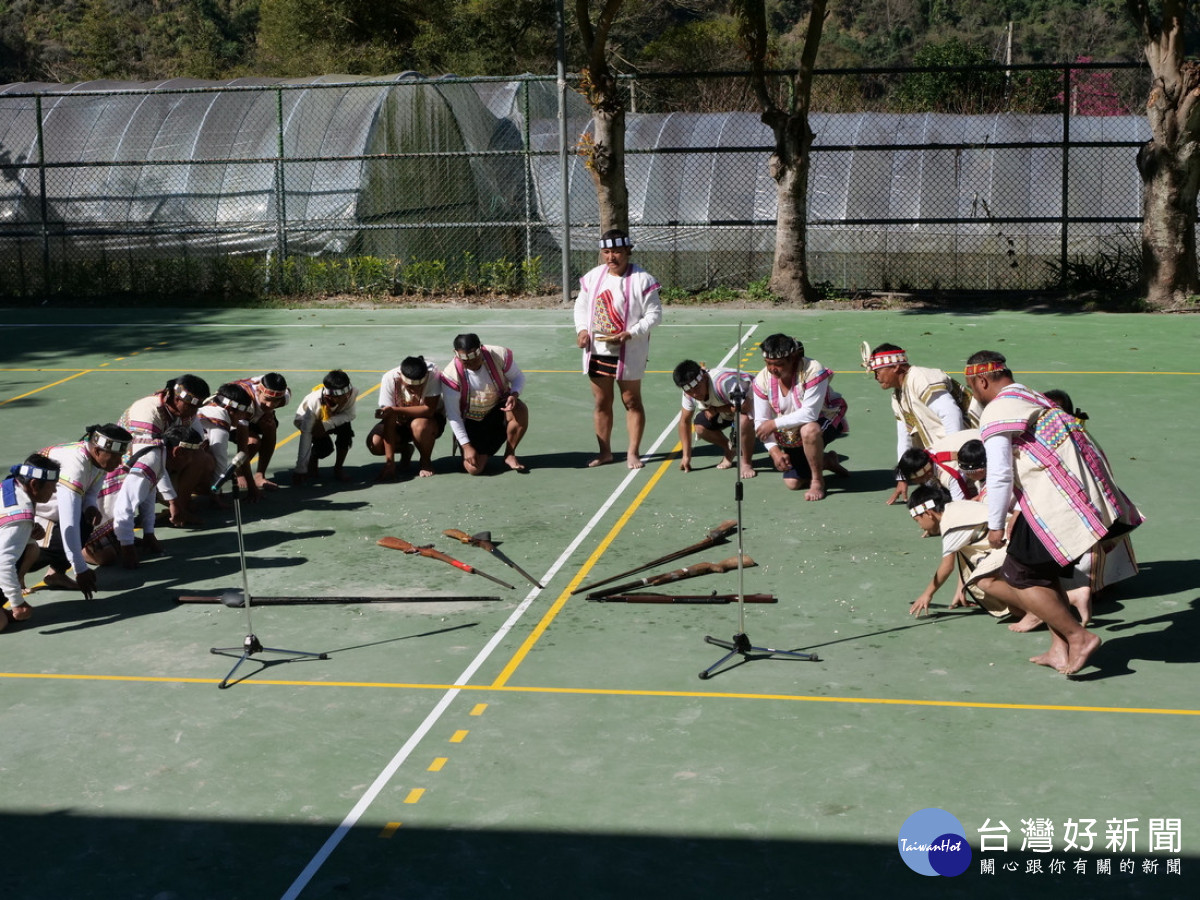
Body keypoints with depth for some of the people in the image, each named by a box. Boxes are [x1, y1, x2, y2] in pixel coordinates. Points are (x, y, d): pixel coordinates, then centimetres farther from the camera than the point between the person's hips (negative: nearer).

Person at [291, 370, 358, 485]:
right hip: (311, 421, -3)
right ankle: (312, 461, 11)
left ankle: (338, 468, -5)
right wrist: (300, 470, -40)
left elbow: (351, 414, -22)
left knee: (346, 429, -28)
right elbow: (305, 435, -38)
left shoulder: (352, 392, -36)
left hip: (335, 420, 3)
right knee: (325, 447, -26)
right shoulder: (314, 402, -40)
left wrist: (326, 425, -39)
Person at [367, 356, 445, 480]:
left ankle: (425, 461, -5)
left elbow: (429, 410, -33)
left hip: (431, 418, -2)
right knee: (374, 443, -21)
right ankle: (405, 449, 12)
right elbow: (389, 419, -27)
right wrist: (389, 462, -28)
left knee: (419, 425, -37)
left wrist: (395, 410, -41)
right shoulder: (390, 378, -27)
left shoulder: (432, 373, -31)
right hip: (400, 421, 2)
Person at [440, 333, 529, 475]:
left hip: (499, 410, 1)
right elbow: (452, 414, -20)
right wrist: (466, 446, -22)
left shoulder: (500, 355, -23)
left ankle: (510, 455, -9)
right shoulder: (451, 375, -25)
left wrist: (514, 394, -28)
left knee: (520, 409, -34)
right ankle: (485, 451, 23)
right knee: (473, 469, -17)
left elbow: (518, 377, -5)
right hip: (472, 421, -1)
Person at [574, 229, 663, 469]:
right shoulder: (593, 277, 5)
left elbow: (654, 314, -11)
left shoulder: (642, 280, -11)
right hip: (597, 350, 4)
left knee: (632, 401, 6)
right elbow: (581, 305, 14)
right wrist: (582, 329, -4)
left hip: (629, 353, -4)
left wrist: (630, 333, -22)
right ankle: (605, 452, 21)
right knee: (601, 402, 10)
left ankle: (633, 453, 15)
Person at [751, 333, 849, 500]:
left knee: (808, 430, -42)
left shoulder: (813, 371, -30)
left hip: (825, 420, -6)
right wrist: (774, 450, -24)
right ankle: (827, 461, 32)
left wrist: (774, 424, -31)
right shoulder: (762, 380, -14)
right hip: (792, 434, 6)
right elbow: (761, 421, -11)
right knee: (792, 483, 1)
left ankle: (818, 482, -20)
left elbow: (810, 414, -35)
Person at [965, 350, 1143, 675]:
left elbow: (1000, 474, -12)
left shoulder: (996, 414, -7)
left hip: (1055, 506, -9)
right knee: (1043, 571, 21)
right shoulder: (1034, 399, 20)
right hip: (1088, 498, 9)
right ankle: (1059, 650, 19)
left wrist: (996, 525, -1)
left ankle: (1078, 637, 2)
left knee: (1020, 576, 5)